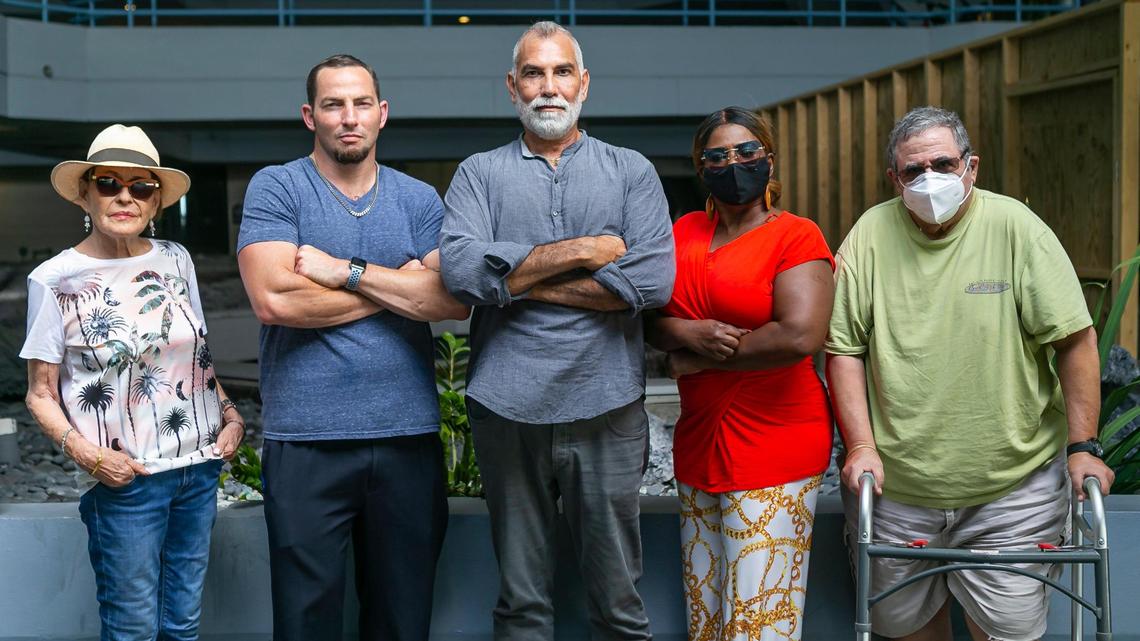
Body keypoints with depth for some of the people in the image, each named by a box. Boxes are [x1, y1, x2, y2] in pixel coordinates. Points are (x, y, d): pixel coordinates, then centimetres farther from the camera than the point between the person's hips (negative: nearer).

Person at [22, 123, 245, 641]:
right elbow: (41, 394, -2)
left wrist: (231, 416, 4)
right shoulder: (56, 280, -6)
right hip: (124, 480, -4)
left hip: (200, 466, 4)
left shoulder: (174, 260, 7)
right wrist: (83, 451, -17)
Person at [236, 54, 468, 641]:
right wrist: (400, 286, -6)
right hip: (306, 438, -3)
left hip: (409, 436, 3)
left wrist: (346, 271, -13)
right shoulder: (275, 188, 0)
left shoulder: (419, 200, 9)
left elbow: (456, 300, -6)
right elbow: (274, 299, -15)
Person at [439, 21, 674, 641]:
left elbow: (653, 280, -8)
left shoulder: (631, 171, 8)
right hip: (507, 405, 1)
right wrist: (584, 251, -10)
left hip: (606, 405, 0)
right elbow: (461, 268, -11)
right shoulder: (479, 173, 8)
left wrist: (524, 282, -8)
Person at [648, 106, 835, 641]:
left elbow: (800, 336, -21)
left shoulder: (796, 237, -7)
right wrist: (688, 333, -13)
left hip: (773, 446, -6)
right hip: (698, 440, 6)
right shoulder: (684, 232, 12)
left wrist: (699, 360, -11)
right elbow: (651, 319, 10)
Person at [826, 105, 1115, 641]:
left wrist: (1084, 446, -8)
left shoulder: (1014, 227, -7)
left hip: (1011, 487, -2)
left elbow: (1075, 341, -5)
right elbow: (844, 348, -1)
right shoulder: (870, 235, -2)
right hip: (895, 485, 2)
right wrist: (861, 445, -8)